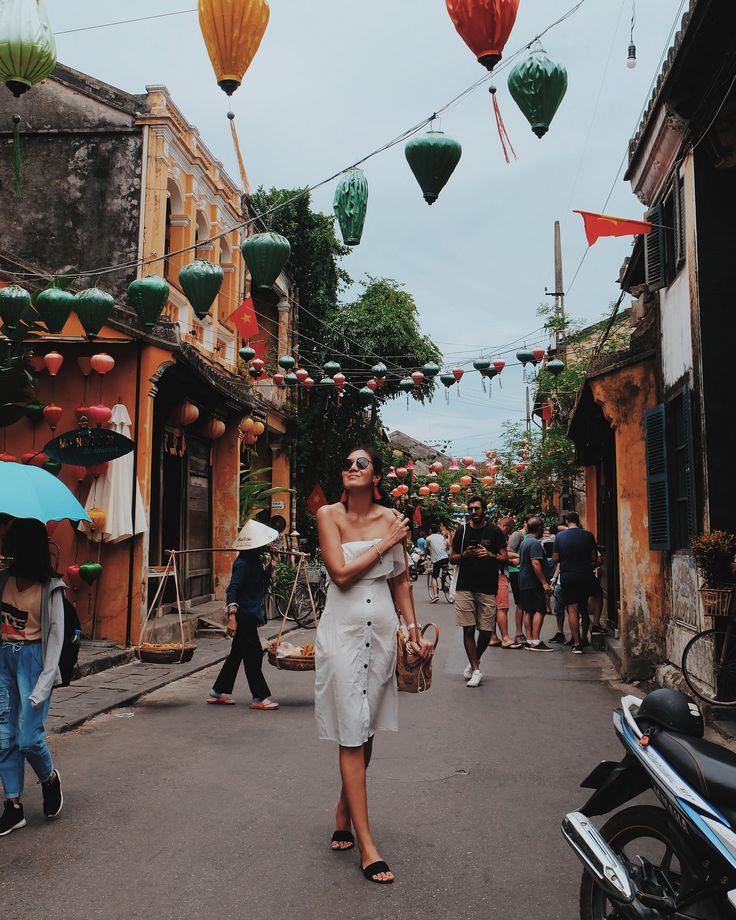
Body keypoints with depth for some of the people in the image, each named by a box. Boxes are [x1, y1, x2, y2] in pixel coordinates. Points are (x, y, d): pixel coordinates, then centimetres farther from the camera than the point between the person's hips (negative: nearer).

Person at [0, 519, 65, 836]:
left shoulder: (50, 586, -10)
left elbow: (56, 634, -9)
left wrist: (45, 682, -13)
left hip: (32, 659, -4)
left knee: (28, 737, -7)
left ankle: (50, 778, 24)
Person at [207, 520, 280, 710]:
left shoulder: (253, 560, 11)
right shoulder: (243, 563, -18)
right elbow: (232, 589, -25)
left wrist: (270, 566, 11)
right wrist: (232, 616, -30)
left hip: (249, 615, 10)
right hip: (243, 615, -10)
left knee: (238, 653, 15)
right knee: (253, 654, -4)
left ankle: (218, 692, 24)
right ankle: (260, 697, 4)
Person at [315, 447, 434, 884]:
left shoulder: (392, 518, 4)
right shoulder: (330, 515, -4)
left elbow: (401, 581, 10)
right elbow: (341, 573, -14)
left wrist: (415, 631, 6)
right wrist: (385, 543, -10)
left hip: (382, 627, 3)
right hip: (344, 629, -3)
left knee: (368, 730, 13)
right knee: (352, 735, -2)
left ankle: (344, 809, 36)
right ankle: (367, 844, 4)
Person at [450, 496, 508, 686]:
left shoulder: (494, 531, 4)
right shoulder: (462, 531, 6)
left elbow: (505, 557, 4)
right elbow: (452, 558, 10)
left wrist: (490, 555, -15)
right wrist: (465, 555, -10)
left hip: (488, 588, 0)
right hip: (465, 587, 0)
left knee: (486, 631, 2)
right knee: (468, 629, -3)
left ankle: (474, 661, 27)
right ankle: (475, 669, 7)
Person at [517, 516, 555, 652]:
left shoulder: (524, 542, 17)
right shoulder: (535, 543, -14)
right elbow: (535, 563, -22)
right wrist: (545, 583, -21)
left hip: (524, 582, 10)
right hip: (534, 582, -10)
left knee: (528, 611, 10)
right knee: (540, 610, -8)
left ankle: (529, 640, 12)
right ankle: (535, 642, -11)